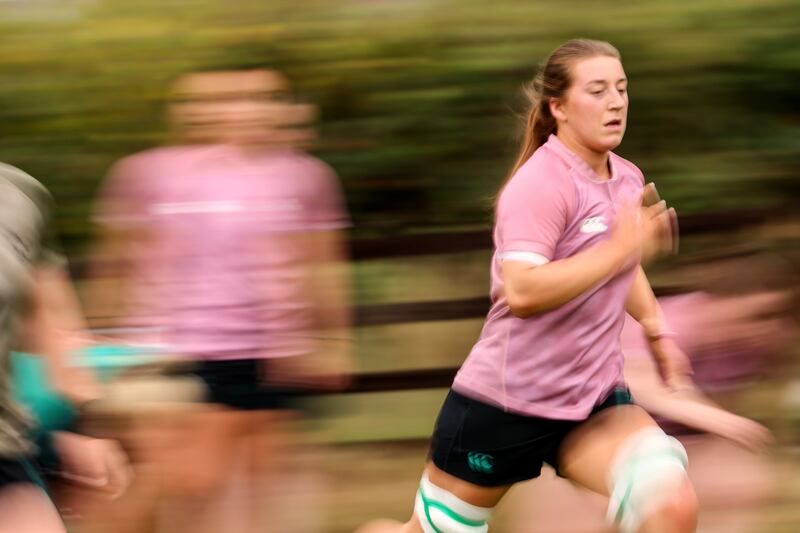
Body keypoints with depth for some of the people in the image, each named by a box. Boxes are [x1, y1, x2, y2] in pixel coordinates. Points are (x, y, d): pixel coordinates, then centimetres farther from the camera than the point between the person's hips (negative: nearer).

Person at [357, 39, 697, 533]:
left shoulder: (627, 179, 7)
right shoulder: (540, 183, -18)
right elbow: (522, 292, -33)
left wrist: (657, 330, 18)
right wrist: (621, 249, -30)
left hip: (593, 400, 6)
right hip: (505, 402, -6)